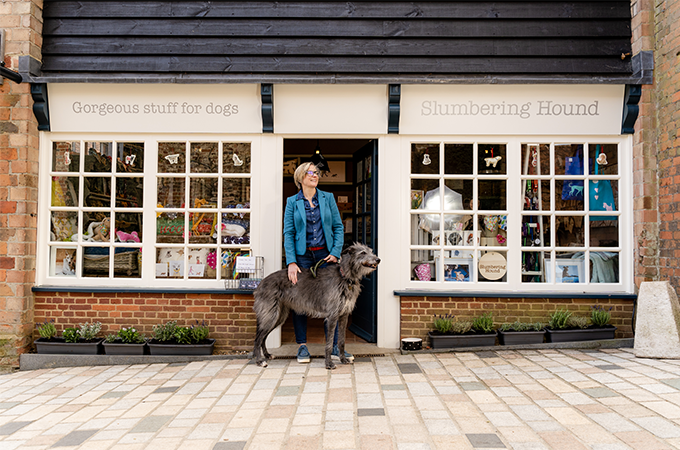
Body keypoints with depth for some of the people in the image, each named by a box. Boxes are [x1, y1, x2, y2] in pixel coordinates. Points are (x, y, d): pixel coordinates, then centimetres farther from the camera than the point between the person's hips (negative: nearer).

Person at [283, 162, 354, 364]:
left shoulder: (328, 198, 7)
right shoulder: (292, 202, 2)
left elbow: (338, 227, 6)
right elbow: (288, 233, -2)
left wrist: (336, 252, -6)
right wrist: (291, 262, -12)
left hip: (325, 254, 1)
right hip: (302, 255, -1)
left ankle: (335, 347, 8)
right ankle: (302, 346, 16)